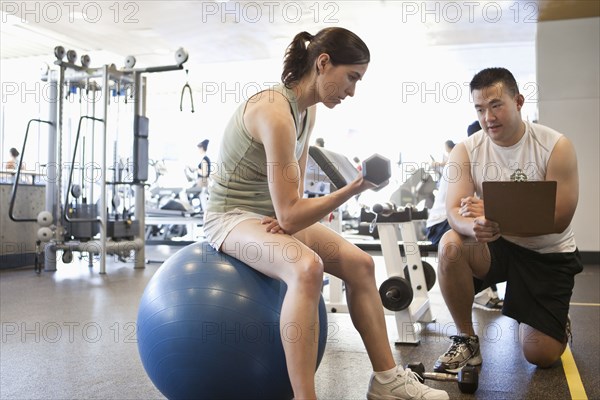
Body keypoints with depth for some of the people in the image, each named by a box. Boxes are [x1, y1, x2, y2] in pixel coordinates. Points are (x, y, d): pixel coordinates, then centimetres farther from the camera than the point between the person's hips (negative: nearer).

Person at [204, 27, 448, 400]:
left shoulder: (307, 111, 4)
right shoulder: (276, 111, -26)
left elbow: (294, 196, 11)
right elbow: (289, 215, -28)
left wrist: (289, 216, -9)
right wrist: (353, 188, -26)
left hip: (272, 214, 9)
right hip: (232, 217, -9)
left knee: (360, 264, 2)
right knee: (307, 267, -37)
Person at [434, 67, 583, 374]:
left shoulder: (556, 146, -15)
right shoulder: (466, 151, -10)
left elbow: (558, 220, -20)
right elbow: (454, 213, -20)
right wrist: (476, 226, -45)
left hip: (548, 253, -1)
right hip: (496, 244, 1)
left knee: (541, 356, -5)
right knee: (451, 245, -33)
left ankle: (557, 320, 34)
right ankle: (466, 339, -12)